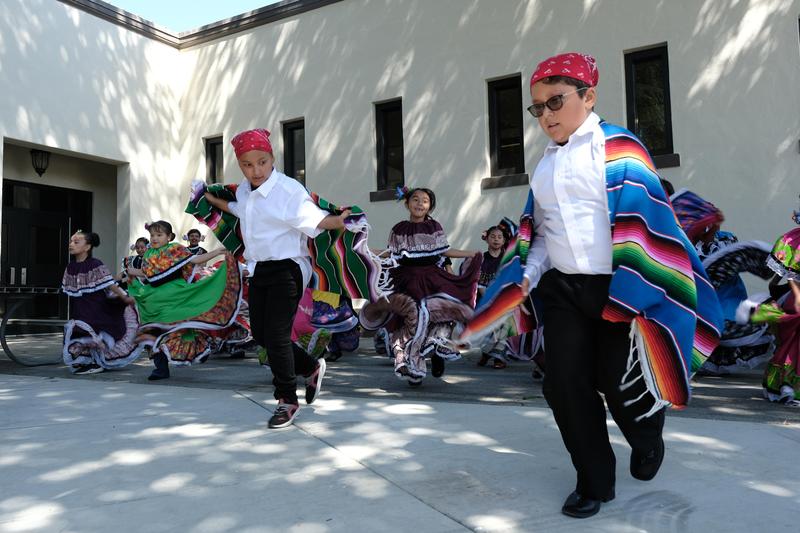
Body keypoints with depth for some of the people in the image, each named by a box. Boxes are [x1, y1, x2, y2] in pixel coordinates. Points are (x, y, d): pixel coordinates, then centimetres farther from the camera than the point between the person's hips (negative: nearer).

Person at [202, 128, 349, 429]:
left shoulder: (288, 189, -15)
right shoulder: (243, 191, 10)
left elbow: (312, 219, -23)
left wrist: (336, 221, -39)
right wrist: (214, 201, 35)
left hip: (285, 269, -8)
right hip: (258, 269, 9)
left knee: (276, 335, -8)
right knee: (260, 333, 12)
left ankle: (288, 401, 11)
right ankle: (311, 368, 32)